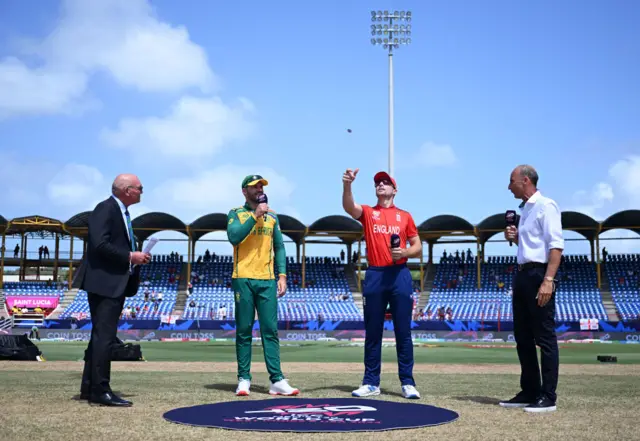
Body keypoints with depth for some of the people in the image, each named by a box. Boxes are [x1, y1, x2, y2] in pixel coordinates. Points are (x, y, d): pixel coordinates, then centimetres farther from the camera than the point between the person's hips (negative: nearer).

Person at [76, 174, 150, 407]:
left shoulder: (122, 212, 18)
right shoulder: (105, 209, -13)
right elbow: (100, 244, -23)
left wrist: (136, 256, 8)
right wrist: (130, 256, -17)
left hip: (117, 284, 10)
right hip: (104, 282, -10)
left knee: (100, 336, 13)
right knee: (104, 336, -9)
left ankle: (89, 388, 20)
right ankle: (100, 390, -6)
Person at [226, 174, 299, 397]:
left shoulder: (272, 216, 15)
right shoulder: (236, 214, 5)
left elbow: (279, 247, 14)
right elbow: (234, 237, -13)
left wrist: (282, 275, 3)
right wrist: (255, 215, -15)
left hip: (267, 280, 3)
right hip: (243, 279, -2)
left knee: (271, 330, -1)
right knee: (244, 331, 1)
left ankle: (277, 380, -2)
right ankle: (243, 379, 6)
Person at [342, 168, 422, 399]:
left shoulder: (404, 216, 12)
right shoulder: (368, 213, 10)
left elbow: (418, 247, 11)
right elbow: (348, 206, -12)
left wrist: (404, 252, -10)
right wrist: (347, 185, -30)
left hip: (400, 275, 0)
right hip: (374, 275, 0)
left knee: (403, 331, 0)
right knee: (372, 332, 4)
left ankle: (407, 383, 5)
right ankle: (371, 382, 10)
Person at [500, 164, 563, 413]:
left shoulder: (545, 206, -10)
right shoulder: (525, 209, 18)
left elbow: (555, 245, -18)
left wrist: (548, 280, -26)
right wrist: (515, 238, 9)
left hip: (539, 275, -10)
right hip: (523, 275, 10)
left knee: (545, 337, -5)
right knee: (523, 337, 13)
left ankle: (547, 397, -1)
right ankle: (529, 393, 21)